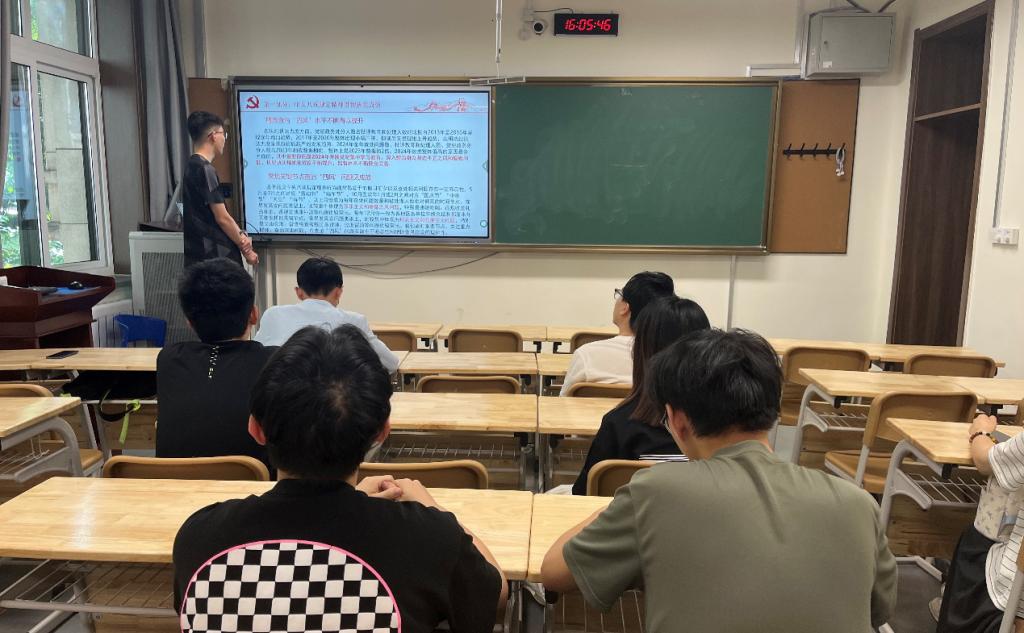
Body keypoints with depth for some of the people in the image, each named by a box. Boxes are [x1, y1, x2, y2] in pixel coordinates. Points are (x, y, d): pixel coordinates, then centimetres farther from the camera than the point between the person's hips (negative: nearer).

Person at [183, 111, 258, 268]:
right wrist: (245, 249, -3)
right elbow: (222, 218, -14)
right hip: (215, 257, -9)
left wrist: (240, 237, 0)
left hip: (203, 255, 9)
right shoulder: (205, 169, -14)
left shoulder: (193, 167, 15)